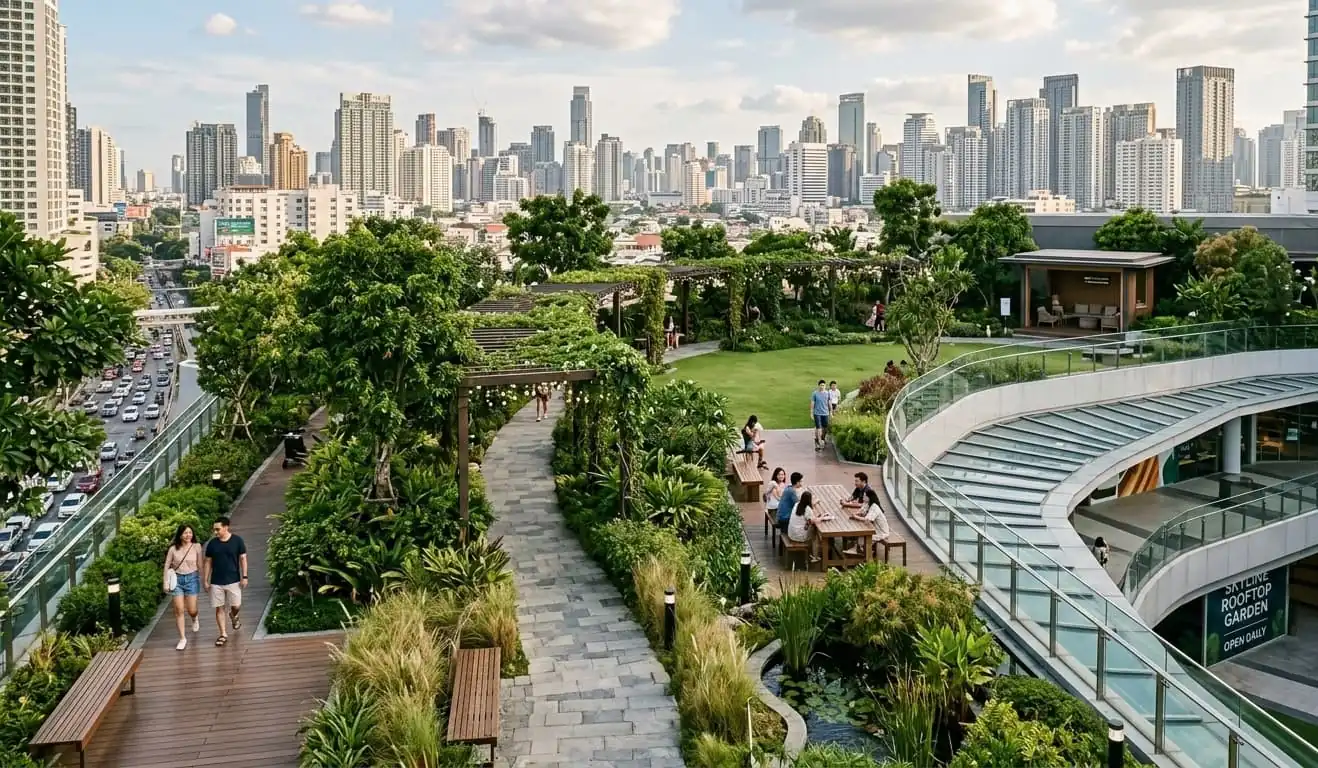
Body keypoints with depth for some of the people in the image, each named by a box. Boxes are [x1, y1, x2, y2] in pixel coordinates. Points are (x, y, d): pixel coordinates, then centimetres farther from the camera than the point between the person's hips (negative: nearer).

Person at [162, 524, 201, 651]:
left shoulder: (196, 547, -5)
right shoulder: (173, 549, -6)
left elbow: (200, 565, 0)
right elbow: (167, 566, 1)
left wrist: (203, 580, 1)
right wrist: (166, 583, -1)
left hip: (192, 579, 0)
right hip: (177, 579, 0)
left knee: (191, 610, 4)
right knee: (179, 610, -3)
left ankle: (195, 619, 43)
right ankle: (182, 638, 7)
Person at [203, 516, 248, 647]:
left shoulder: (237, 540, -6)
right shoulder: (212, 543, 0)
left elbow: (243, 558, -2)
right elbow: (208, 562, 5)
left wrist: (244, 576, -8)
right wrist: (205, 580, 3)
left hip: (233, 580, -2)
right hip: (216, 582, 2)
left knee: (236, 606, 0)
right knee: (219, 608, 3)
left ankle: (234, 616, 36)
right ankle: (223, 635, 12)